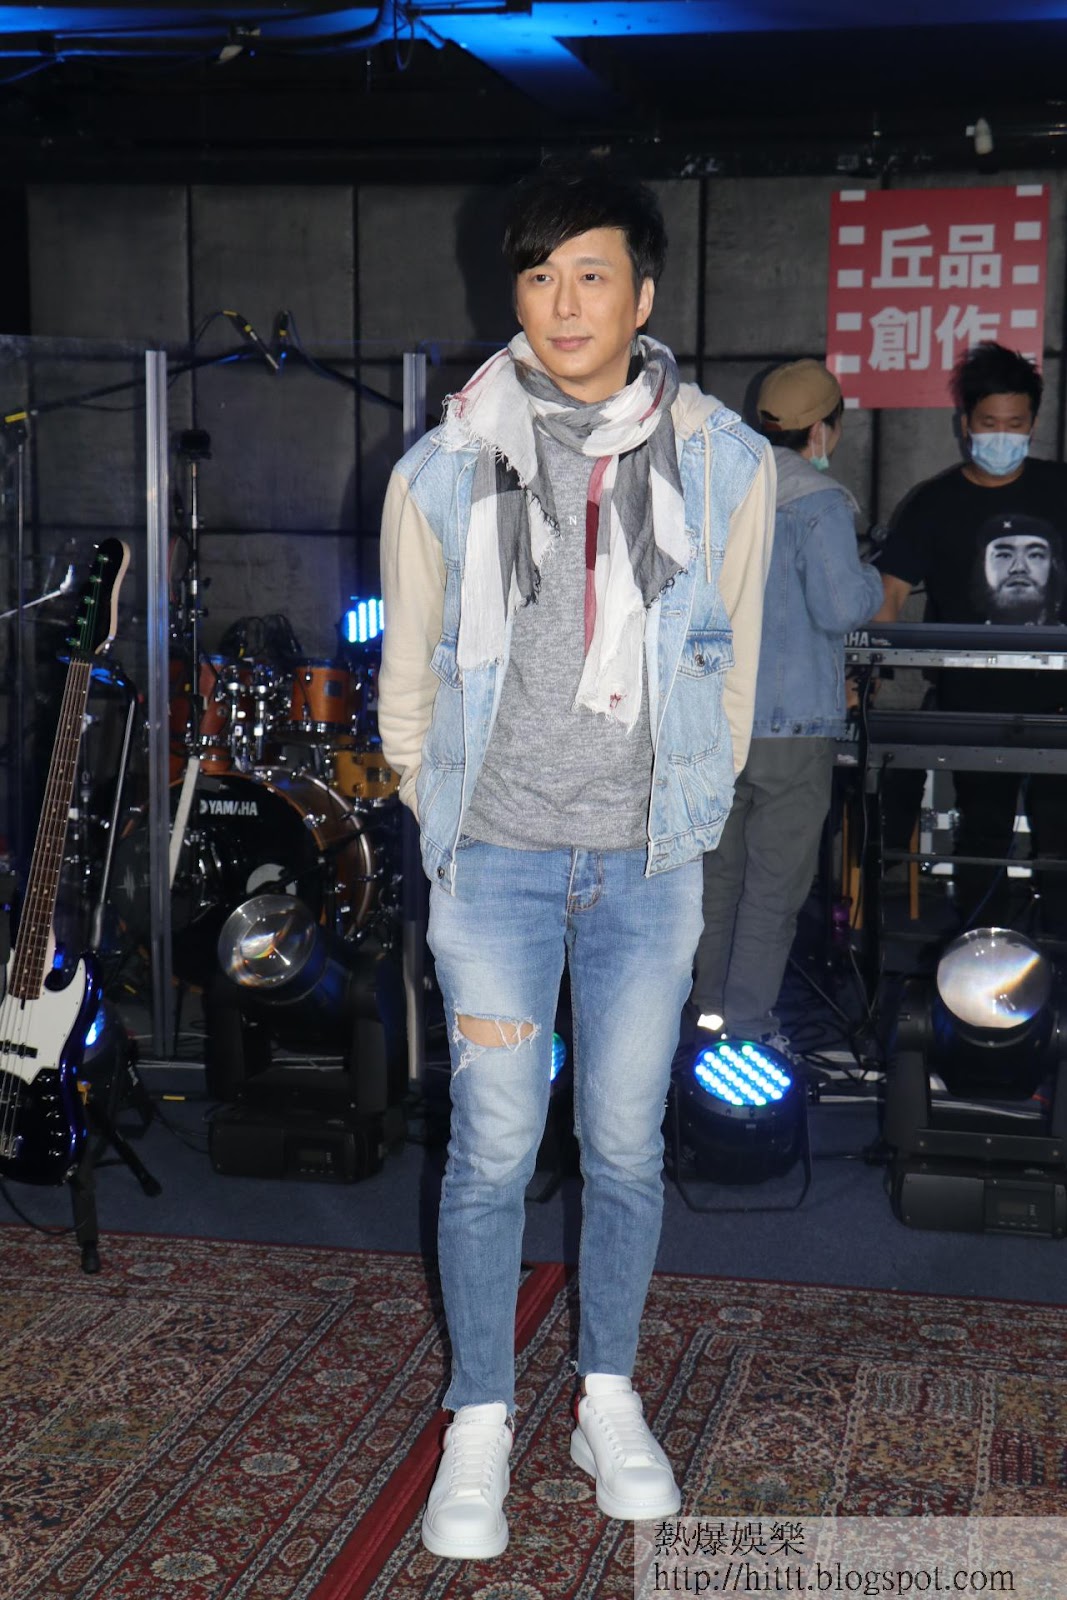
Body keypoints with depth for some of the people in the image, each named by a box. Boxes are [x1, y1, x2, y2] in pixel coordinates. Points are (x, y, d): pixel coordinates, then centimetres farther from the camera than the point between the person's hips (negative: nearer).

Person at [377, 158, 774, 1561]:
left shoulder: (726, 464, -3)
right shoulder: (444, 471, -5)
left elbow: (732, 666, 7)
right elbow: (410, 673, 6)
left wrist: (683, 816, 12)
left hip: (648, 866, 1)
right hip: (495, 860, -1)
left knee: (628, 1146, 10)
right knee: (494, 1151, 3)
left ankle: (610, 1401, 29)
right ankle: (480, 1424, 20)